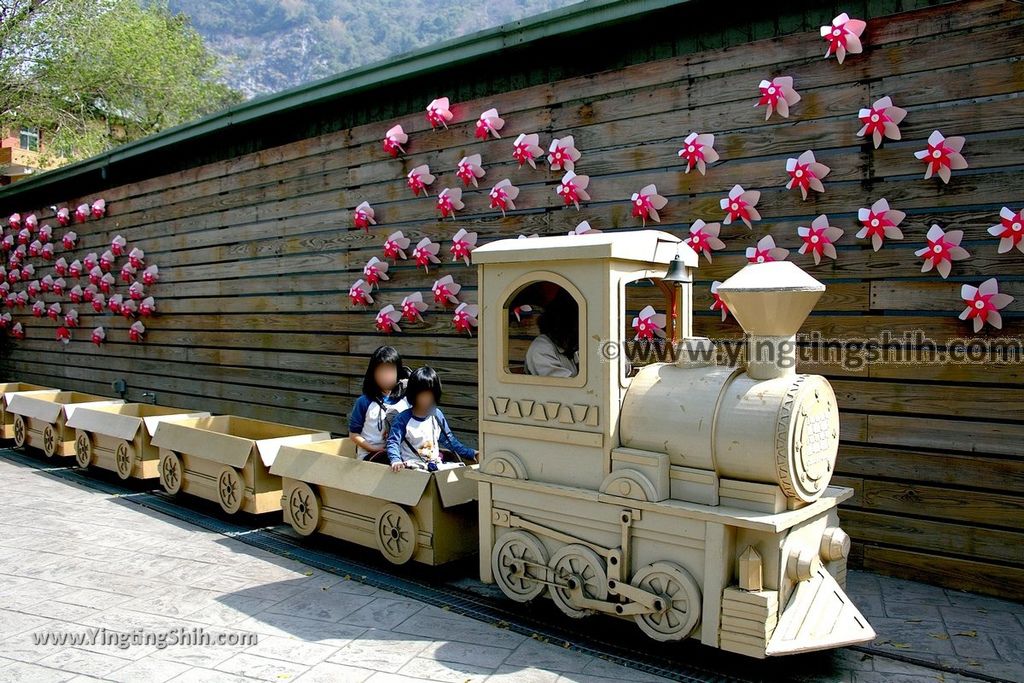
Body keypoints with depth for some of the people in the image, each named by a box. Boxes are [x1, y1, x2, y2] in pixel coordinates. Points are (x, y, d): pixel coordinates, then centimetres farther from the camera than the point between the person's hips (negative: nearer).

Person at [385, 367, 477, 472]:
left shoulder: (437, 416, 9)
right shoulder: (403, 419, -6)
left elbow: (449, 440, 17)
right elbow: (393, 442, -13)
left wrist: (472, 454, 10)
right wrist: (395, 461, -35)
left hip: (436, 464, 4)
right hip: (412, 466, -3)